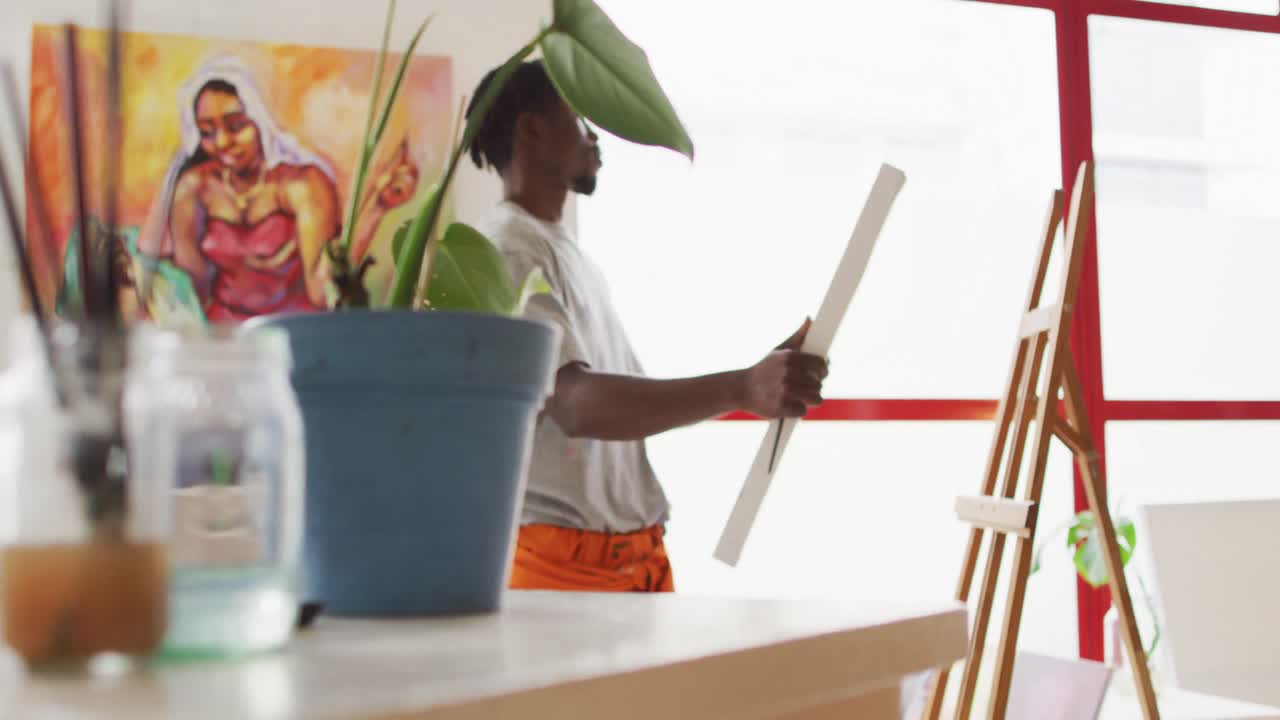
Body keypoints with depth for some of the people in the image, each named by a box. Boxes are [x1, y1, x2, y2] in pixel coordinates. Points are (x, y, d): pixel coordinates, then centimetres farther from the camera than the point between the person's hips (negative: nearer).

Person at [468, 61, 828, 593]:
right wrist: (741, 388, -37)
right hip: (563, 557, -9)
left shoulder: (569, 252, 19)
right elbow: (578, 403, -28)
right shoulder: (508, 252, -13)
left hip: (639, 551, 9)